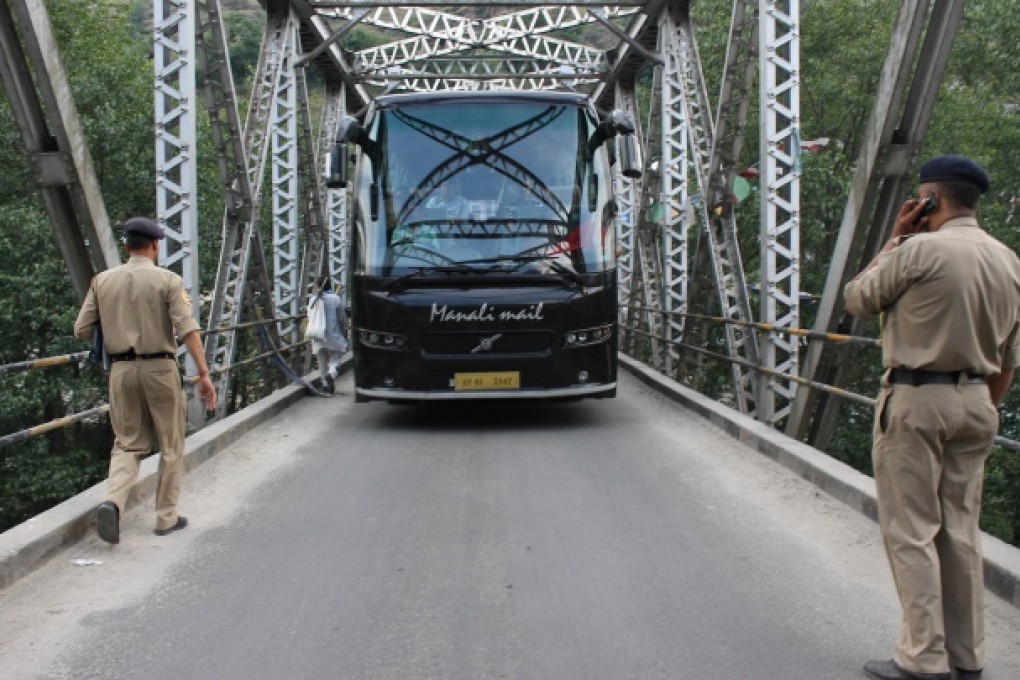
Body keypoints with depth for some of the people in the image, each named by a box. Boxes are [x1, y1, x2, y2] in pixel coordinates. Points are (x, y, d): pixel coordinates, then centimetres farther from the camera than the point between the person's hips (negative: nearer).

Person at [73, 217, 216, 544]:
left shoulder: (102, 280, 4)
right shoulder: (167, 280, -6)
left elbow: (80, 331, 5)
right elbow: (188, 330, -16)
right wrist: (204, 374, -17)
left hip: (121, 369, 3)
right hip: (159, 367, -3)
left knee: (127, 444, 13)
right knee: (171, 446, 11)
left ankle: (112, 502, -11)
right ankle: (166, 517, 15)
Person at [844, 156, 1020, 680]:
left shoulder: (919, 249, -15)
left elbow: (857, 299, 0)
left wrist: (895, 239, 5)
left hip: (915, 400, -7)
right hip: (974, 401, 7)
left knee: (911, 531, -1)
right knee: (961, 530, 13)